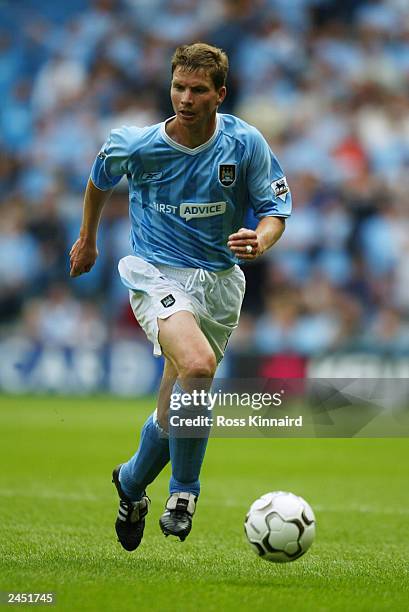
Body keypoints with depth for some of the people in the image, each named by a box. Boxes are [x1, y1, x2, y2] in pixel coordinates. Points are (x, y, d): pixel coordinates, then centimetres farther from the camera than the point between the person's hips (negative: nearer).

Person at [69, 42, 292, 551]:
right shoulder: (135, 146, -9)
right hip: (157, 274, -3)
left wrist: (259, 240, -24)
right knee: (197, 364, -31)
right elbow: (99, 179, 14)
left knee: (178, 405, 8)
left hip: (219, 279, 3)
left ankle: (132, 482, 40)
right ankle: (184, 489, -12)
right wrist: (87, 238, 26)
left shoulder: (246, 144, -8)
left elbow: (275, 211, -1)